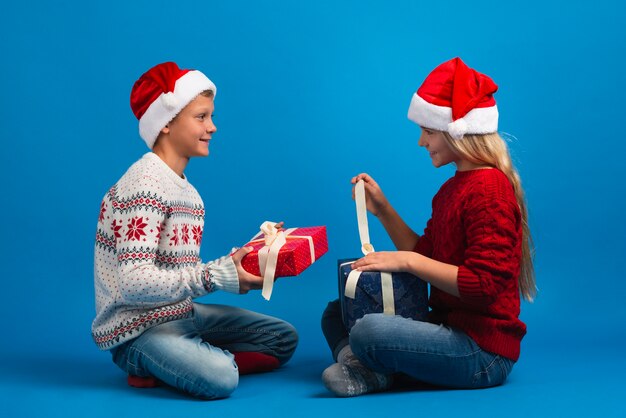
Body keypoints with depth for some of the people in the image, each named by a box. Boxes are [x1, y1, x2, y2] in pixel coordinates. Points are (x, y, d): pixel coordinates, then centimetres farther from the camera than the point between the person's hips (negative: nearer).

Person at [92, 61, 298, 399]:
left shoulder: (185, 189, 11)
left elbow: (178, 270, 5)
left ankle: (163, 368, -1)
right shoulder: (144, 185, -17)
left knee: (283, 338, 11)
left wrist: (236, 266, -6)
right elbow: (136, 283, -25)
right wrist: (217, 276, -25)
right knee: (220, 378, -34)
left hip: (180, 312, 10)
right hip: (135, 330, -10)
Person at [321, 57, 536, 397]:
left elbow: (484, 284, -23)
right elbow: (425, 257, 16)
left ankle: (368, 369, 0)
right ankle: (365, 367, -15)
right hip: (449, 327, 10)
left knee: (369, 329, -32)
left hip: (483, 351, -10)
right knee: (336, 313, 14)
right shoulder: (453, 187, 13)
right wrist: (382, 209, 8)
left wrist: (407, 261, -21)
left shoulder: (489, 190, -17)